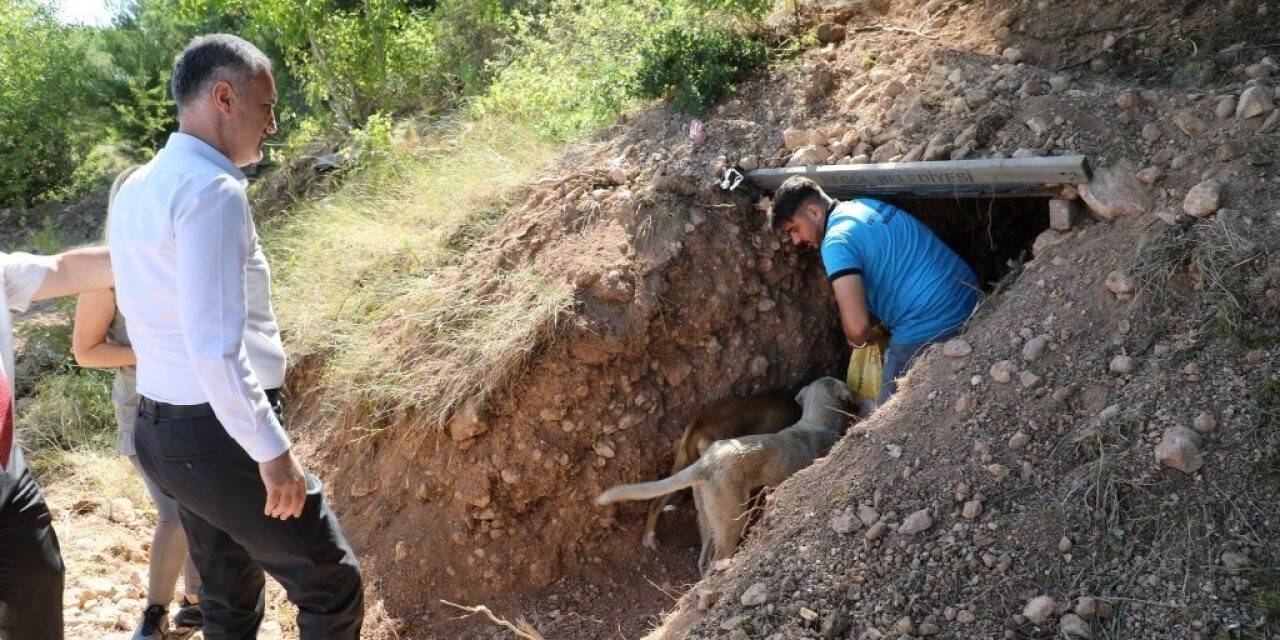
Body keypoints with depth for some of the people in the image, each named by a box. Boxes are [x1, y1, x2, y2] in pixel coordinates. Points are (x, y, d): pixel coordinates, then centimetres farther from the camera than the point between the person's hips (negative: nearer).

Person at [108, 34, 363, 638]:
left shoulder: (134, 189, 10)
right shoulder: (211, 190, -20)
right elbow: (216, 348, -27)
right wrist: (273, 451, -20)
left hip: (160, 430, 9)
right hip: (223, 435, -9)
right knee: (332, 587, 7)